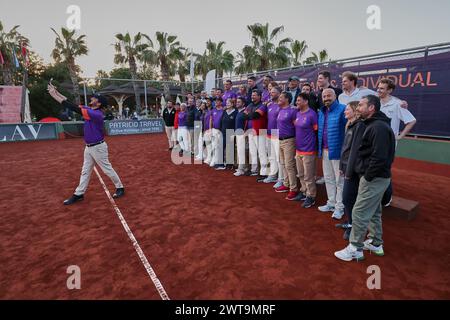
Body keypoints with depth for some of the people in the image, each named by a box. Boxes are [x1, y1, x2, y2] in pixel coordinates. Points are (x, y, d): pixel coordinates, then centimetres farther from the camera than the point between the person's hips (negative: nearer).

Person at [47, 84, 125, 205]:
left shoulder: (97, 114, -23)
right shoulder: (89, 109, 5)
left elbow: (75, 108, -26)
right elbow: (73, 105, 5)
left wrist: (54, 95, -22)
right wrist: (56, 93, -2)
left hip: (98, 147, -9)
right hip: (89, 147, 9)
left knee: (107, 169, 2)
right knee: (85, 171, 13)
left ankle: (120, 188, 17)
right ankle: (78, 194, 21)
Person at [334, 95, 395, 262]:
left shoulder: (379, 127, -21)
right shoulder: (374, 124, 13)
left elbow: (379, 157, -27)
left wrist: (367, 177, -18)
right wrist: (367, 175, 12)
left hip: (375, 178, -10)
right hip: (376, 177, 10)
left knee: (359, 213, -2)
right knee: (374, 212, 20)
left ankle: (355, 249, 11)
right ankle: (376, 244, 35)